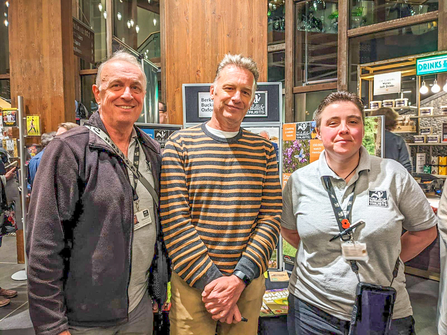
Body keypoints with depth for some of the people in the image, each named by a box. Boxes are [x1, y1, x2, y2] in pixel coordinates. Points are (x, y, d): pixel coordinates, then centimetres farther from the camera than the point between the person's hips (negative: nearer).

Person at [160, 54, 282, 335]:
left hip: (248, 285, 3)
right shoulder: (181, 144, -4)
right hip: (192, 284, -2)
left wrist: (239, 278, -11)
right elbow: (174, 220, -11)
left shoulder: (264, 150, 3)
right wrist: (211, 279, -14)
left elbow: (271, 219, -2)